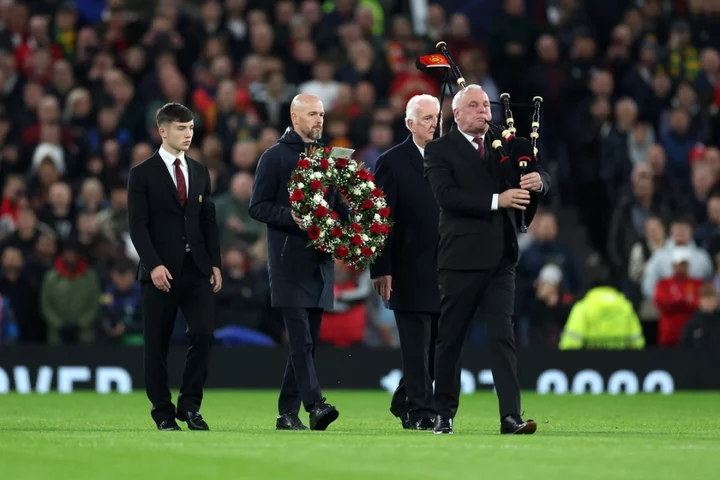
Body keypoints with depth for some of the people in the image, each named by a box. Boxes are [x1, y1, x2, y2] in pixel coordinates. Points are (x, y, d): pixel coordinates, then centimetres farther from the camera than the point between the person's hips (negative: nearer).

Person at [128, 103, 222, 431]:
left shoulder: (200, 172, 14)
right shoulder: (143, 174, -2)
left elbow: (209, 221, 15)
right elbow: (138, 225, -8)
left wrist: (215, 264, 6)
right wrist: (154, 265, -18)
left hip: (197, 269, 4)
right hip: (161, 270, -4)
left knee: (203, 334, -10)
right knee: (157, 344, 1)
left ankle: (190, 404, 2)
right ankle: (163, 412, 10)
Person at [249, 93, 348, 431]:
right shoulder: (275, 157, -1)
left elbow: (338, 204, 23)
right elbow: (258, 206, -5)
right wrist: (291, 216, -21)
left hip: (320, 260, 6)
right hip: (290, 260, -6)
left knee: (307, 340, 7)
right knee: (300, 338, -14)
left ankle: (287, 413, 12)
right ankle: (315, 405, -22)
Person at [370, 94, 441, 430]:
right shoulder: (392, 162, -2)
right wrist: (382, 270, -11)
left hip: (446, 272, 4)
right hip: (411, 272, -4)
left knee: (432, 344, 8)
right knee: (416, 346, -3)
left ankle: (404, 402, 24)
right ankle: (421, 412, -1)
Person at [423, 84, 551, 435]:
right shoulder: (440, 150, 0)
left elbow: (542, 178, 10)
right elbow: (446, 195, -15)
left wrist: (537, 180, -15)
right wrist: (497, 200, -21)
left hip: (501, 258, 3)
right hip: (461, 258, -3)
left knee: (503, 335, -4)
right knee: (450, 338, 5)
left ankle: (511, 416, -9)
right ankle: (444, 413, 16)